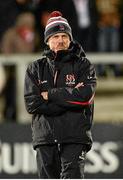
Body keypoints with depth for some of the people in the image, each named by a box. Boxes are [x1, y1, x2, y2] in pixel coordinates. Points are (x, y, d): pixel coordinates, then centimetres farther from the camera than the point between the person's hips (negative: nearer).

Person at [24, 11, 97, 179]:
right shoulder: (35, 68, 11)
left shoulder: (83, 65, 7)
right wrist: (70, 98, -8)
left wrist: (49, 94, -7)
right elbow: (32, 104, -3)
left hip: (75, 139, -2)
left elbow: (85, 95, -12)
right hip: (45, 138, 2)